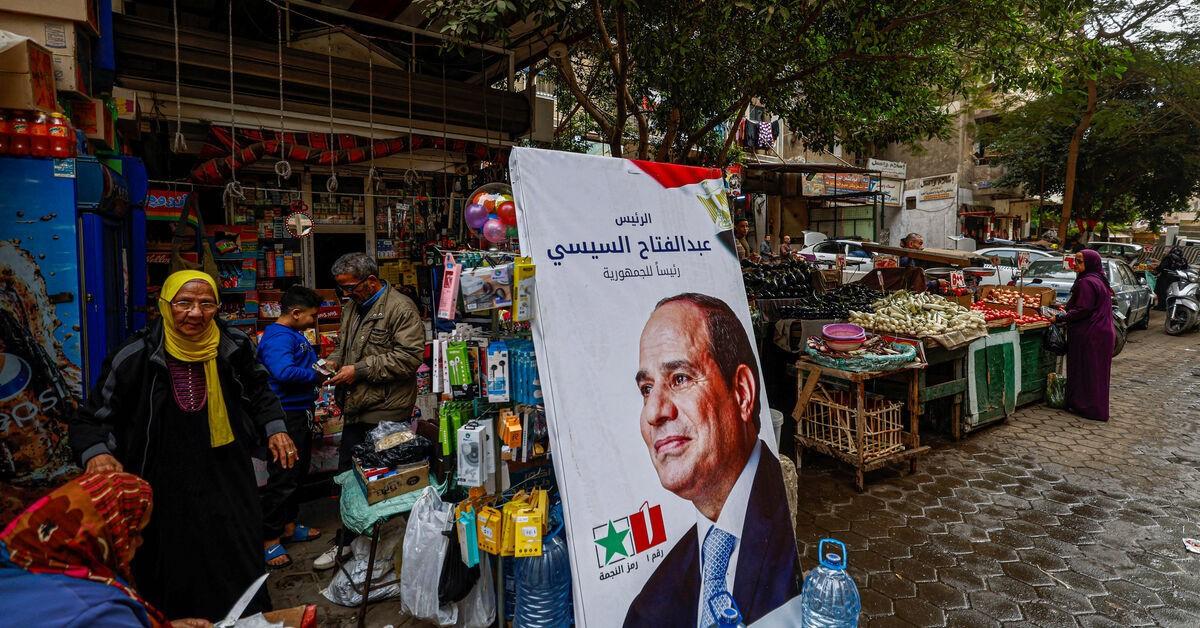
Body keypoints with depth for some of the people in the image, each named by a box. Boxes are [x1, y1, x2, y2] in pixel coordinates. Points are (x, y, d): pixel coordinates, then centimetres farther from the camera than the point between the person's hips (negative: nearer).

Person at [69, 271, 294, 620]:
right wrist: (97, 453, -22)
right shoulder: (137, 357, -13)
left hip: (229, 485, 3)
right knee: (175, 582, 9)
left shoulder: (233, 347, -6)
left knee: (242, 572, 16)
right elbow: (92, 418, -3)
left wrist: (274, 428, -1)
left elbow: (259, 393, 13)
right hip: (165, 492, -2)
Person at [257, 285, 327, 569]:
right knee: (282, 478, -2)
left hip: (301, 414, 11)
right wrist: (317, 375, -21)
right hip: (286, 416, -11)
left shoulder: (294, 334, 12)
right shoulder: (277, 337, -20)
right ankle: (270, 540, 11)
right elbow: (284, 372, -34)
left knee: (297, 474, 20)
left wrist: (319, 365, 5)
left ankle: (288, 526, 34)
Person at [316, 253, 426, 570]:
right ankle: (347, 541, 30)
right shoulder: (353, 306, 15)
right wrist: (334, 361, 6)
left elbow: (409, 357, -21)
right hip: (356, 409, 9)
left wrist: (359, 370, -19)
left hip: (385, 413, -8)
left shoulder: (401, 308, -13)